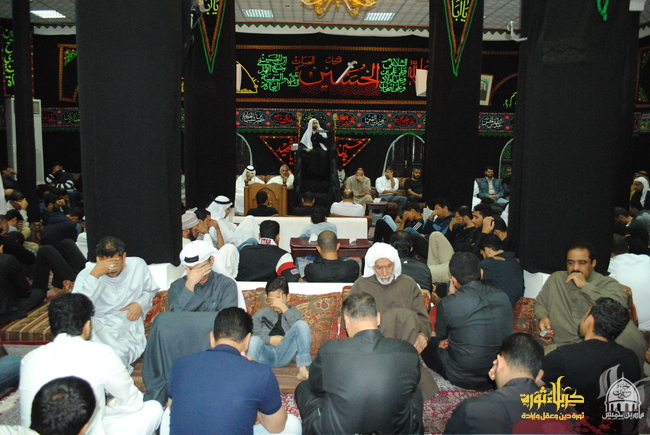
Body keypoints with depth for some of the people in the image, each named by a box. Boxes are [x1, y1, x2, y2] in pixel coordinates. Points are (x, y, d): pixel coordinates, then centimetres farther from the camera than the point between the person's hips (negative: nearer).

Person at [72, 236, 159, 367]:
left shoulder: (138, 265, 1)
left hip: (130, 327, 1)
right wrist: (94, 275, -31)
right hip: (99, 325, -1)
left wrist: (140, 304, -5)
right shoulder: (86, 274, -9)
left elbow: (151, 290, 17)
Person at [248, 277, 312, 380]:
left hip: (284, 354, 1)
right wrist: (269, 339, -8)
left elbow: (299, 328, -4)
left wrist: (283, 307, -8)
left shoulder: (293, 312, 20)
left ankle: (303, 369, -30)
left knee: (302, 324, -22)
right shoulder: (261, 314, 21)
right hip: (266, 355, 0)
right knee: (254, 340, -33)